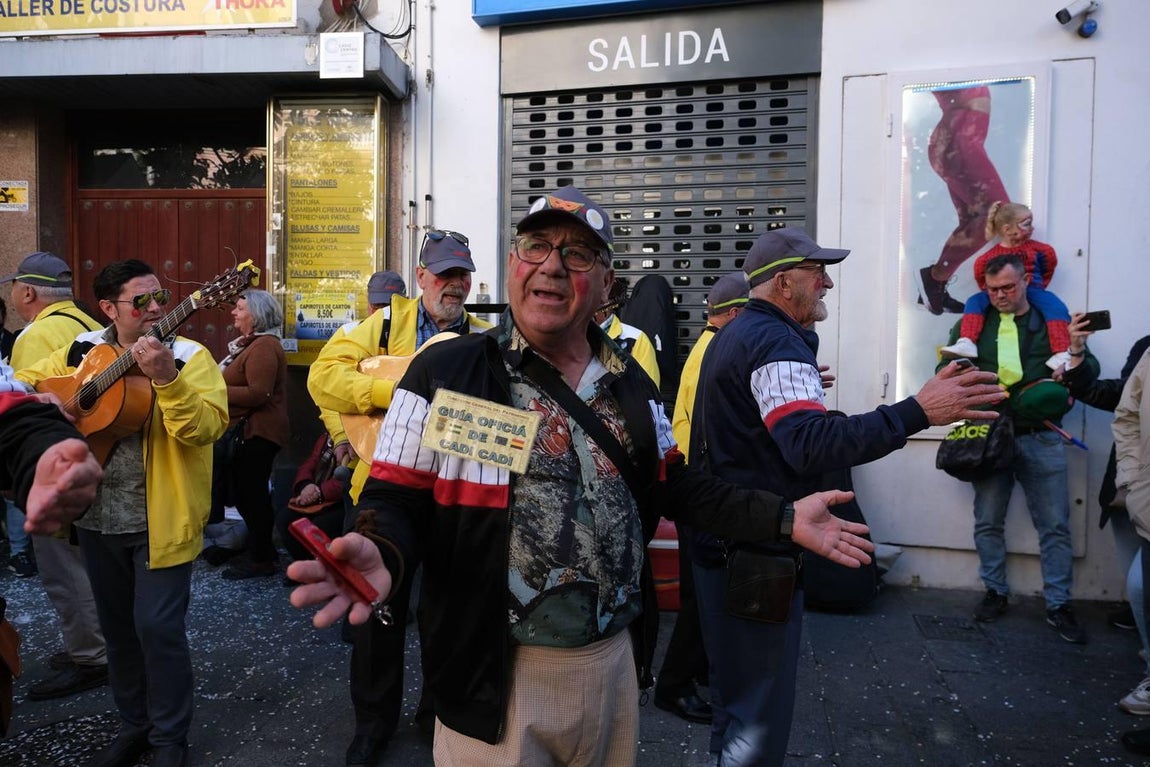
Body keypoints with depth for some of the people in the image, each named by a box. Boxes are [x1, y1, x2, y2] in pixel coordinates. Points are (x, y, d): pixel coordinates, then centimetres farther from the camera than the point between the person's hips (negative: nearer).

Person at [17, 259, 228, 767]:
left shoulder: (189, 357, -10)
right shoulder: (82, 352, 4)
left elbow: (207, 428, -23)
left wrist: (165, 378, -36)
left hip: (160, 522, -5)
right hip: (98, 519, 5)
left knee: (157, 626, -4)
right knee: (117, 626, 17)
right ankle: (134, 724, 36)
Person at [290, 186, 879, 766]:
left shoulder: (630, 382, 5)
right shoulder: (446, 372, -10)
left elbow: (674, 488, 11)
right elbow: (398, 499, -10)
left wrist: (783, 518, 1)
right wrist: (381, 553, -33)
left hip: (615, 658, 5)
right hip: (496, 674, -4)